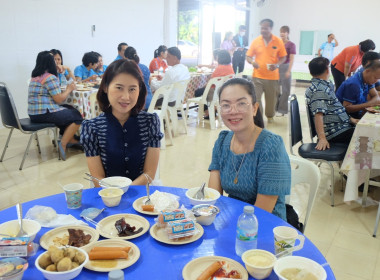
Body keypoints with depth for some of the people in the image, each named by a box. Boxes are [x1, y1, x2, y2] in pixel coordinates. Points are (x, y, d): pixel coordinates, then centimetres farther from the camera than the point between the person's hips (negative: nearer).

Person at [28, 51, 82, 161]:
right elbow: (59, 99, -15)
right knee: (77, 116, -5)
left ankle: (70, 139, 23)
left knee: (69, 109, 22)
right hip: (44, 114, -10)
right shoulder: (50, 77, -14)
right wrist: (69, 89, 0)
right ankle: (63, 144, -7)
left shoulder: (35, 76, 15)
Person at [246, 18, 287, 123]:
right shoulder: (256, 41, 2)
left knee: (271, 98, 11)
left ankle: (270, 116, 34)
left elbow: (283, 57, 7)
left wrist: (277, 65, -13)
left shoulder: (278, 41, 1)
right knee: (255, 98, -9)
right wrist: (252, 62, -16)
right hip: (258, 76, 0)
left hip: (272, 76, 0)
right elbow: (248, 56, 7)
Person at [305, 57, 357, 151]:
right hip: (336, 133, -10)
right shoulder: (319, 90, -15)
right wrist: (322, 138, -34)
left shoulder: (325, 86, 18)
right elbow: (318, 114, -26)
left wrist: (349, 119, 24)